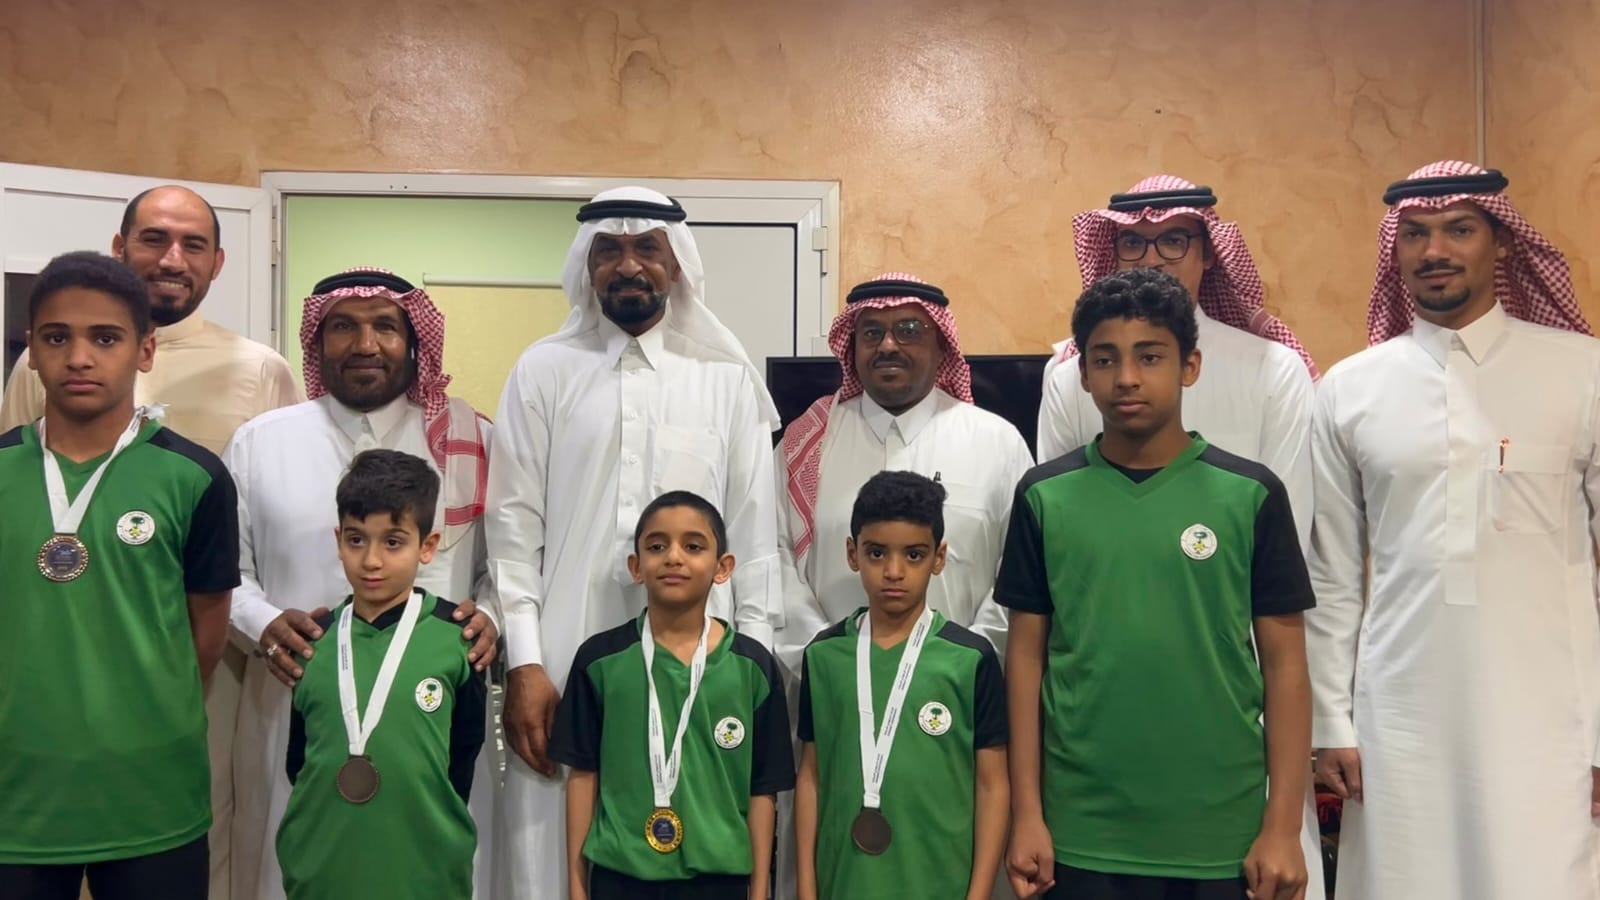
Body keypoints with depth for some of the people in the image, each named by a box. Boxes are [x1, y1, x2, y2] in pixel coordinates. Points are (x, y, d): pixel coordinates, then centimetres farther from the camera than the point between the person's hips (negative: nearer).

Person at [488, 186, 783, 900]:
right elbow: (513, 527, 1)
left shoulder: (729, 377, 5)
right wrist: (524, 663, -5)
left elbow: (754, 531, 5)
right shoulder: (543, 372, 5)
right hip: (566, 662, 0)